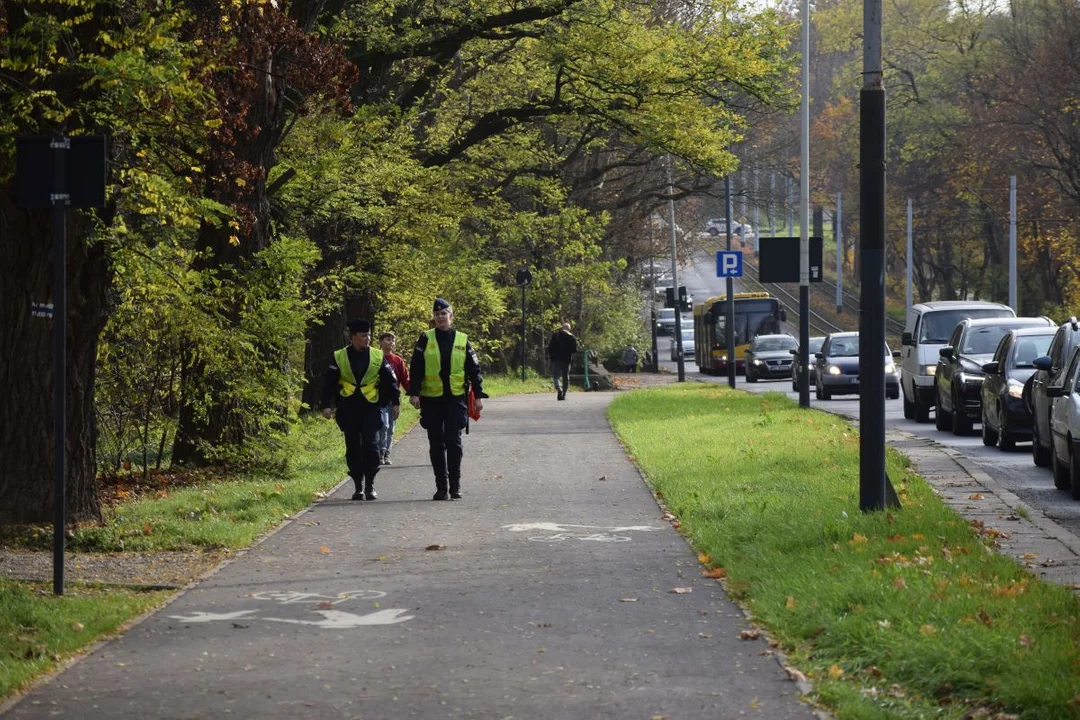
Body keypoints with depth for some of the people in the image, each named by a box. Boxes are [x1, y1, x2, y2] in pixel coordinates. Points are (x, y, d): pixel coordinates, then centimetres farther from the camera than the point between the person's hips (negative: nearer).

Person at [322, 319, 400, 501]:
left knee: (370, 445, -10)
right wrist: (327, 405, -7)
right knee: (353, 448, 3)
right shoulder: (339, 357, 2)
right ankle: (358, 486, 13)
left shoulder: (378, 356, 4)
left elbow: (390, 380, 8)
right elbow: (329, 383, 2)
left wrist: (395, 402, 3)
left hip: (370, 407, -1)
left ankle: (370, 486, -1)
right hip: (348, 409, 1)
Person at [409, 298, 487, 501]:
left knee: (453, 442, -7)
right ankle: (441, 487, 11)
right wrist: (414, 393, -9)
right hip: (431, 400, 0)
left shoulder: (462, 341, 6)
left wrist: (478, 395, 4)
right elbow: (415, 368, 0)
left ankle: (455, 486, -1)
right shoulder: (425, 339, 3)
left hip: (456, 398, 0)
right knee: (436, 444, 4)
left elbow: (474, 369, 9)